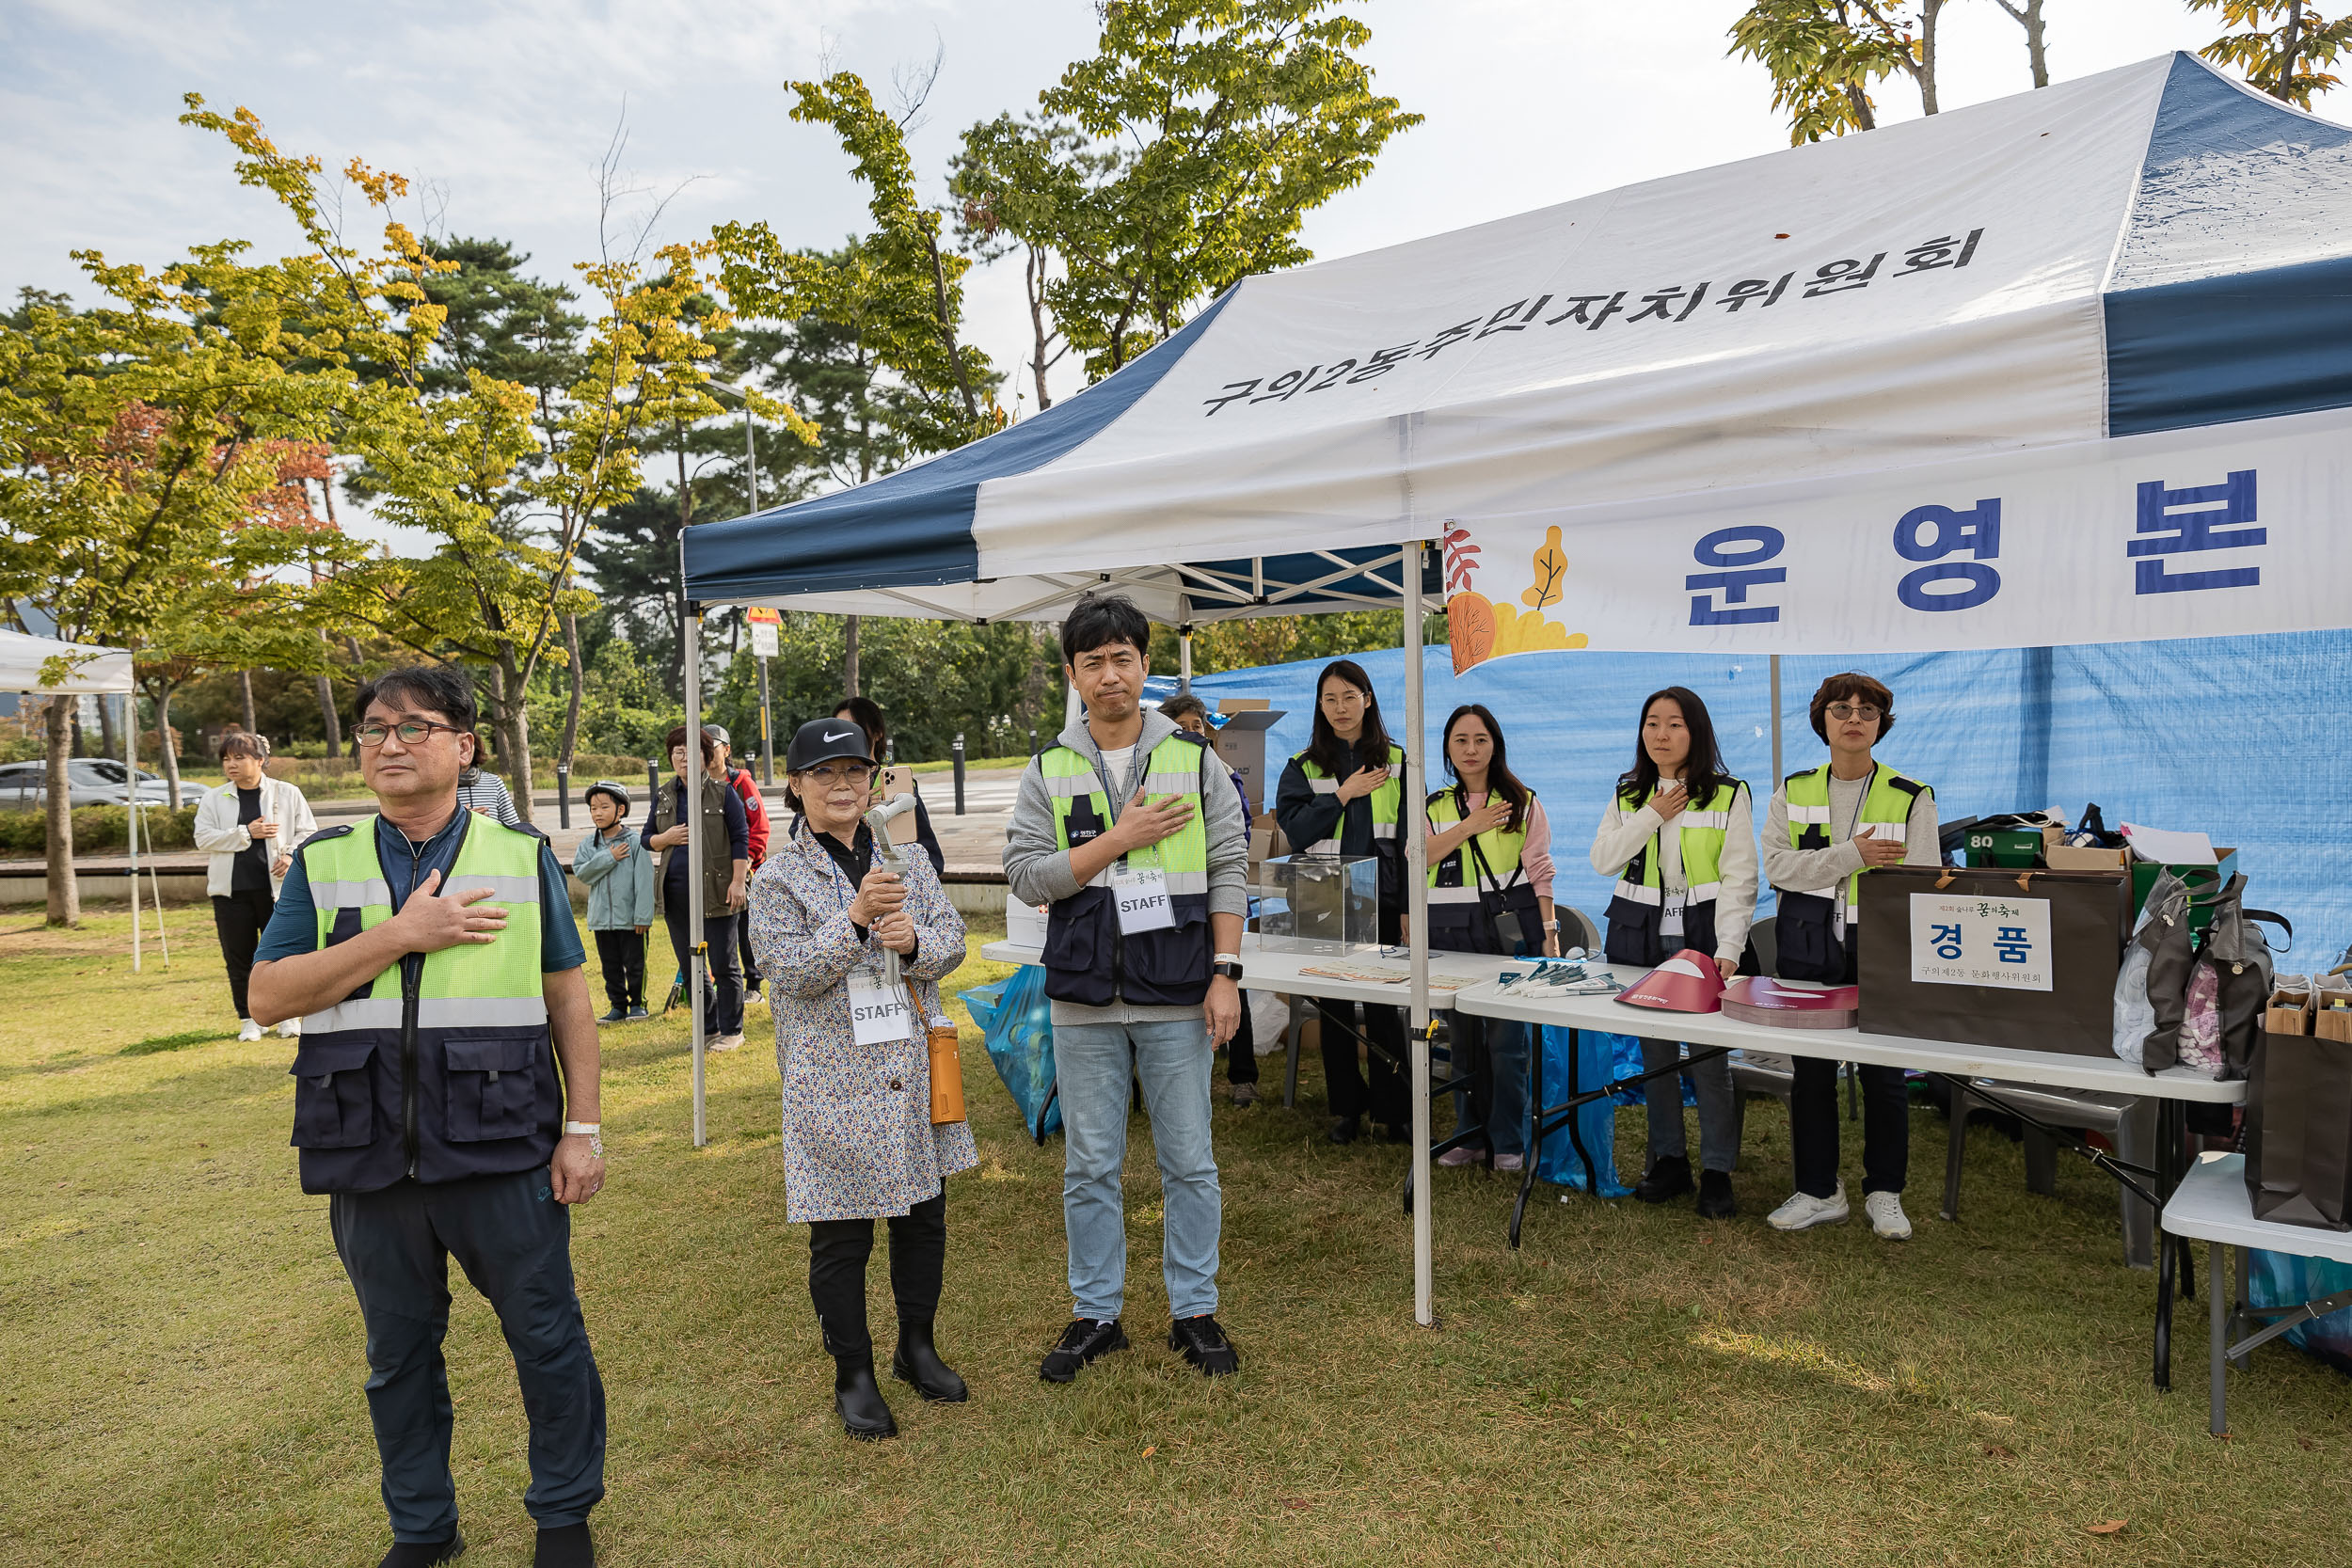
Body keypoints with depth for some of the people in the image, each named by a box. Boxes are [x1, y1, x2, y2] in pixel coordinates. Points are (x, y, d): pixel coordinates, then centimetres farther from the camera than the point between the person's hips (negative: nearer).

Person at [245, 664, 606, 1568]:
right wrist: (403, 934, -15)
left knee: (547, 1339, 7)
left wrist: (583, 1128, -2)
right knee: (398, 1354, 17)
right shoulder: (324, 864, 5)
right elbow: (267, 997, -5)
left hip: (503, 1153, -2)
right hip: (370, 1157, 2)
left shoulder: (523, 857, 1)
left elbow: (568, 1000, 2)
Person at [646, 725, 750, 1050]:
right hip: (676, 892, 5)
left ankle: (731, 1031, 13)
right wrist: (665, 838, -5)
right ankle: (708, 1029, 24)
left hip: (715, 891, -5)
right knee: (689, 966, 11)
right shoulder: (663, 797, 11)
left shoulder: (723, 793, -2)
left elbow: (740, 839, -4)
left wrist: (738, 881, -11)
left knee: (723, 965, 1)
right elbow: (647, 838, 18)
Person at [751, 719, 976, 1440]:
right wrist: (858, 919, -27)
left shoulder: (909, 859, 8)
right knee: (841, 1233, 4)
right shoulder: (779, 878, -3)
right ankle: (853, 1376, 23)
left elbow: (952, 942, 4)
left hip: (913, 1067, 4)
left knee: (923, 1215, 14)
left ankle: (917, 1348, 34)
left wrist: (915, 940, -18)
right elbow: (794, 971, -13)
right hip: (833, 1078, -4)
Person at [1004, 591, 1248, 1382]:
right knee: (1090, 1166, 11)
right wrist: (1119, 838, -13)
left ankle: (1195, 1311, 25)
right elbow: (1025, 873, -4)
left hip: (1177, 996, -1)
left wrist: (1225, 974, -5)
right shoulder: (1048, 770, 4)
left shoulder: (1194, 759, 3)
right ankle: (1096, 1314, 26)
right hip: (1085, 1000, 1)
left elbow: (1228, 870, 1)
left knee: (1189, 1162, 9)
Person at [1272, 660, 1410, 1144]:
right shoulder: (1303, 767, 6)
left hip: (1380, 899, 0)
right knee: (1335, 1008, 7)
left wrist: (1409, 905, -2)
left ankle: (1391, 1107, 12)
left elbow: (1410, 836, 4)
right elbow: (1294, 831, -6)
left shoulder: (1395, 761, 6)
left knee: (1384, 1005, 0)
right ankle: (1345, 1107, 19)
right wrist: (1343, 795, -11)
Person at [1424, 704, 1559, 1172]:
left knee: (1506, 1037, -4)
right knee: (1464, 1037, 9)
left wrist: (1548, 931, -5)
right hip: (1451, 933, 3)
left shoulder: (1523, 803, 6)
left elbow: (1540, 871, 2)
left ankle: (1509, 1141, 9)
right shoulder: (1435, 806, 12)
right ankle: (1471, 1134, 22)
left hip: (1510, 929, -3)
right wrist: (1471, 825, -11)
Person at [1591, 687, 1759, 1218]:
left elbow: (1738, 878, -8)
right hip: (1641, 936, 3)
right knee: (1654, 1052, 8)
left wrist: (1728, 949, -18)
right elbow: (1603, 860, -1)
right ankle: (1669, 1159, 22)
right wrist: (1652, 815, -9)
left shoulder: (1729, 795, -1)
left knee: (1710, 1055, -3)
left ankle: (1717, 1171, 10)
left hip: (1704, 935, -3)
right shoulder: (1628, 795, 10)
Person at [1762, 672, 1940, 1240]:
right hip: (1808, 952, 2)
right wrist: (1851, 856, -16)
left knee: (1884, 1075, 5)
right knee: (1810, 1071, 7)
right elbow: (1778, 864, -4)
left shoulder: (1912, 797, 1)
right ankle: (1818, 1192, 21)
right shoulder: (1793, 792, 7)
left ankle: (1884, 1192, 23)